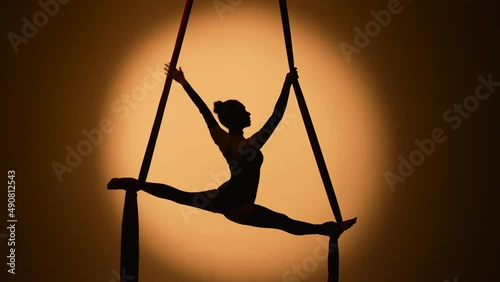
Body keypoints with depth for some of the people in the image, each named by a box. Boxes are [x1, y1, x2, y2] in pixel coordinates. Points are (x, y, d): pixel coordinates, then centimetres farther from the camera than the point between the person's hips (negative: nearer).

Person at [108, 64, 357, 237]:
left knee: (178, 195, 21)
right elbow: (276, 117, -23)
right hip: (238, 207, -6)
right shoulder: (252, 146, -26)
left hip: (220, 198, 6)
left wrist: (183, 83, 2)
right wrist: (287, 84, -16)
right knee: (288, 224, -7)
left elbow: (205, 111, -3)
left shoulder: (220, 139, -9)